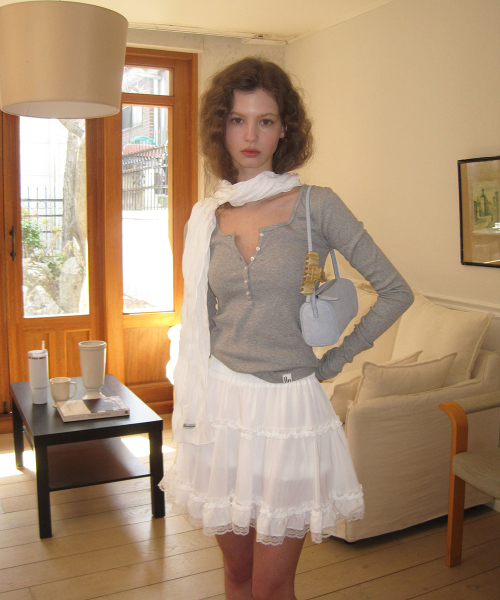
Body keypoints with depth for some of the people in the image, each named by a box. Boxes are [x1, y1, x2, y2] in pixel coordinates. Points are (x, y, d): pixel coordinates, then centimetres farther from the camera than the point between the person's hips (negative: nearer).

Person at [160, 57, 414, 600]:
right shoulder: (205, 217, 5)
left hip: (288, 404, -3)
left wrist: (336, 359, -2)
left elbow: (395, 291, -3)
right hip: (220, 404, 4)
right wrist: (191, 412, 12)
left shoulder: (315, 206, -6)